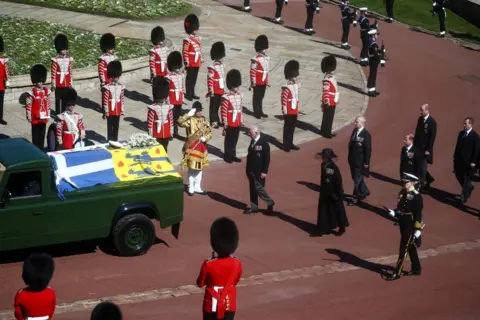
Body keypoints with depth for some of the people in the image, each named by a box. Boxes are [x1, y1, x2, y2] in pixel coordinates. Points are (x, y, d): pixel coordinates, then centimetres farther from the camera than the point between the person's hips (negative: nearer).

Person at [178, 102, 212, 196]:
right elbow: (180, 122, -30)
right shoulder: (190, 120, -11)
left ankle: (197, 187, 24)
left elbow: (209, 132, 10)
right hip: (192, 146, -6)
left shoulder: (204, 120, 6)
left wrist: (205, 138, -10)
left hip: (201, 146, 6)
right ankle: (191, 188, 8)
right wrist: (188, 114, -30)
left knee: (200, 167, 13)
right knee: (192, 168, -3)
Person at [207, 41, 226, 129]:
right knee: (214, 106, 3)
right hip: (215, 91, -7)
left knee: (217, 106, 16)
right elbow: (210, 79, -18)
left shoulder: (222, 65, 7)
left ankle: (216, 120, 26)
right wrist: (211, 91, -19)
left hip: (221, 91, 7)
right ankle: (213, 122, 9)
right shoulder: (212, 67, -18)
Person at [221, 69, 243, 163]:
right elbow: (224, 111, -15)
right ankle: (227, 156, 15)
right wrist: (225, 124, -14)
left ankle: (233, 155, 25)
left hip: (238, 123, 6)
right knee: (229, 140, 5)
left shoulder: (240, 96, 5)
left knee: (235, 139, 15)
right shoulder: (226, 98, -16)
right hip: (230, 123, -6)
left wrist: (241, 121, 15)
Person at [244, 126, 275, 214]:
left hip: (259, 171, -8)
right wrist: (248, 169, 14)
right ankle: (254, 207, 21)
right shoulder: (253, 141, 6)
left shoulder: (264, 143, -18)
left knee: (258, 188, -5)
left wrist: (264, 172, -19)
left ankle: (270, 202, 15)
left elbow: (267, 158, -17)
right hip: (251, 170, 8)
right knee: (252, 189, 12)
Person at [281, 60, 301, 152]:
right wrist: (285, 110, -19)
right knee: (287, 127, 0)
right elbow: (284, 99, -19)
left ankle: (290, 143, 25)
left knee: (292, 127, 15)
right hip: (289, 112, -8)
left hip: (294, 111, 8)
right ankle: (286, 145, 8)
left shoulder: (296, 85, 8)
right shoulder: (287, 87, -18)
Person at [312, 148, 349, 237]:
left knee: (337, 210, 11)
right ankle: (321, 230, 15)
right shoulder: (323, 165, -1)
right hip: (325, 193, 7)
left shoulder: (334, 168, -24)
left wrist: (338, 194, -16)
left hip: (333, 193, -7)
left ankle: (342, 228, 29)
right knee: (323, 211, 9)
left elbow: (338, 182, -19)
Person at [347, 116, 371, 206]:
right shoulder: (355, 131, 3)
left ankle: (356, 198, 11)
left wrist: (366, 162, -15)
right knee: (355, 178, 20)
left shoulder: (366, 134, -19)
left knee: (357, 180, 0)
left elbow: (368, 149, -17)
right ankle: (364, 192, 39)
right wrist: (350, 157, 14)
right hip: (353, 160, 8)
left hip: (360, 162, -8)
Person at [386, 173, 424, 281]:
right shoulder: (403, 193, 6)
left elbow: (418, 214, -17)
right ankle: (416, 269, 30)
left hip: (410, 227, -8)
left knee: (403, 249, -4)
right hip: (403, 225, 8)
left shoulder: (416, 197, -18)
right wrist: (394, 213, -4)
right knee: (411, 248, 18)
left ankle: (397, 273, 0)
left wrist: (418, 229, -17)